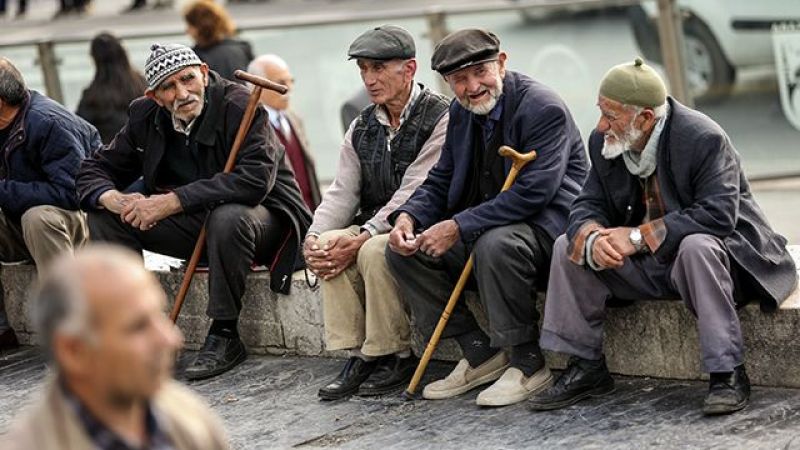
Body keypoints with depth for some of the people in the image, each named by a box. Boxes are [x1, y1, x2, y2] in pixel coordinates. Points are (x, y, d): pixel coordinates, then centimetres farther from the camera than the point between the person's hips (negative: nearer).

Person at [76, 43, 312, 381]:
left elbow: (255, 179, -34)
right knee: (104, 215, -8)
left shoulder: (239, 106, -21)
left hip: (263, 213, -6)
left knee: (228, 218, -40)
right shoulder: (146, 116, -2)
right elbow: (95, 169, 3)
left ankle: (224, 336, -24)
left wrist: (173, 201, -35)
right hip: (195, 223, 6)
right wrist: (115, 200, -23)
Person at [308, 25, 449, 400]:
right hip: (374, 226, 6)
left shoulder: (439, 119, -11)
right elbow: (342, 193, 5)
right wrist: (314, 236, -14)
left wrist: (362, 237, -27)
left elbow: (413, 195, -20)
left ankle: (396, 356, -17)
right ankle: (357, 354, -16)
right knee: (329, 247, -21)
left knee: (374, 251, -33)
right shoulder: (362, 128, 12)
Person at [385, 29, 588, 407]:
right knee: (403, 249, -3)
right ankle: (480, 354, -1)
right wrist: (408, 216, -9)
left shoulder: (544, 108, -18)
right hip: (487, 227, 9)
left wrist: (459, 227, -28)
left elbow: (533, 192, -27)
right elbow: (441, 181, 14)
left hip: (547, 225, -9)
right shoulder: (461, 112, 8)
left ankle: (528, 364, -20)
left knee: (495, 244, -39)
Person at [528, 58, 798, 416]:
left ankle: (727, 373, -31)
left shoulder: (704, 139, -24)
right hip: (650, 267, 6)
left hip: (714, 249, -6)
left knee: (697, 247, -39)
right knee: (569, 245, -7)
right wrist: (592, 237, -28)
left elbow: (718, 215, -32)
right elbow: (588, 205, -1)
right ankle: (586, 369, -1)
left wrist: (639, 237, -33)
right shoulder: (605, 143, -4)